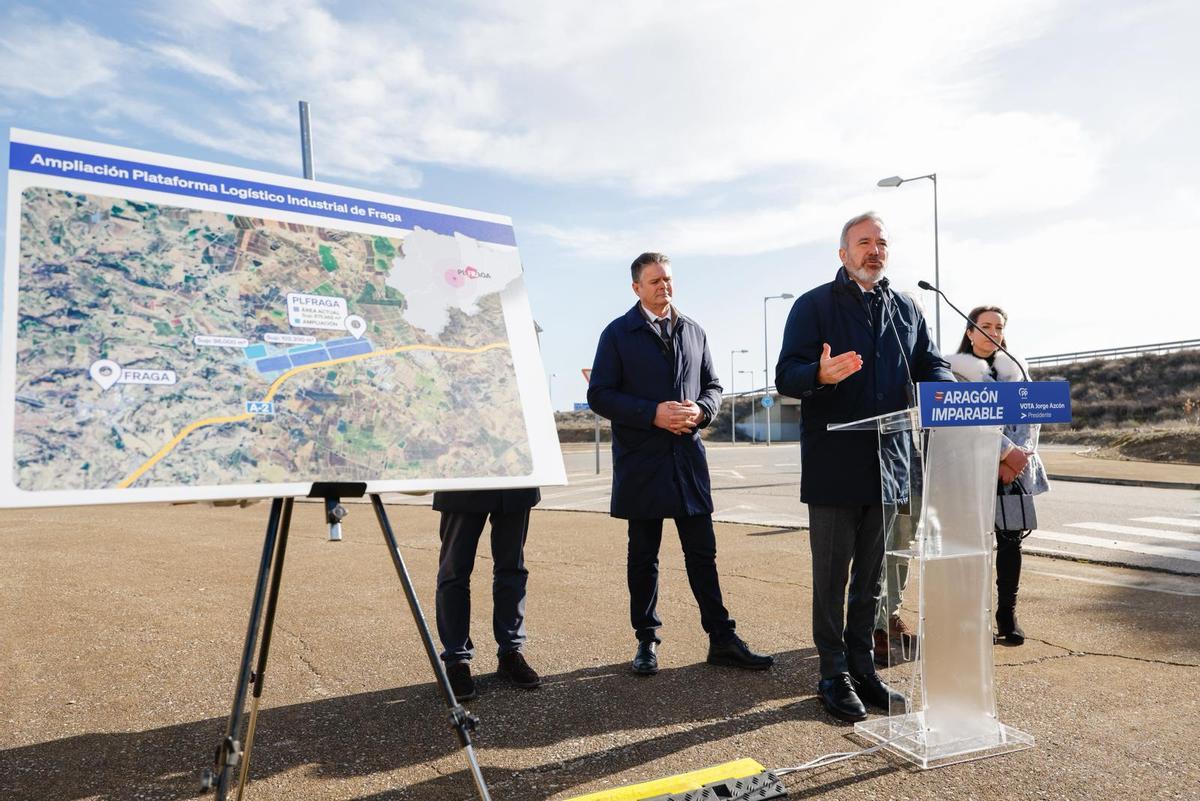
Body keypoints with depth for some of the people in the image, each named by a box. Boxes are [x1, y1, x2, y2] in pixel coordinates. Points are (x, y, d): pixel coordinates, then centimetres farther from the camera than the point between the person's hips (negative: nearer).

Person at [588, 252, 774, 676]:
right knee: (643, 556, 8)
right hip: (640, 462, -3)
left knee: (702, 553, 6)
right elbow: (599, 395, -5)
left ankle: (721, 639, 15)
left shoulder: (694, 332, 12)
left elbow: (712, 385, 17)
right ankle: (646, 641, 20)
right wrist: (653, 414, -16)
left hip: (688, 456, 3)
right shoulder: (618, 333, 0)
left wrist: (700, 410, -6)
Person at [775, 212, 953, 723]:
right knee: (831, 576, 3)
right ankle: (833, 675, 15)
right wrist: (821, 375, -32)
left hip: (887, 464, 5)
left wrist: (945, 388, -11)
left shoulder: (907, 311, 14)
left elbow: (931, 366, 13)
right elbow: (785, 375, -10)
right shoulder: (814, 306, -1)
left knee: (872, 575, 14)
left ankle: (862, 666, 28)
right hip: (833, 466, -5)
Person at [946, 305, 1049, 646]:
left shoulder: (1016, 368, 16)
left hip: (1015, 468, 4)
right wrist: (1005, 452, -17)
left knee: (1011, 539, 2)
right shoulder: (955, 369, 1)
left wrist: (1018, 456, -7)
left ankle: (1007, 614, 12)